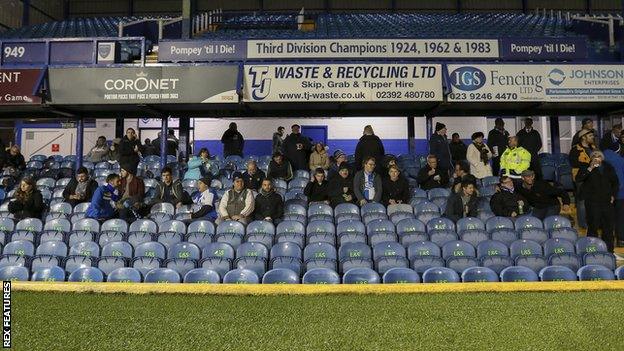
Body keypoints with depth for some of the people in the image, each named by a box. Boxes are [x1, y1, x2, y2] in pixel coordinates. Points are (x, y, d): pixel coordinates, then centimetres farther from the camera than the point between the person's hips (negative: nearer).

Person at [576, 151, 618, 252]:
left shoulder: (608, 168, 14)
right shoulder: (586, 167, 2)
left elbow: (615, 182, 22)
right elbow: (579, 178, -16)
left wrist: (613, 195, 11)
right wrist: (590, 168, -22)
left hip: (607, 201, 4)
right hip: (592, 201, -4)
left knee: (608, 226, 6)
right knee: (593, 226, -6)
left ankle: (609, 250, 17)